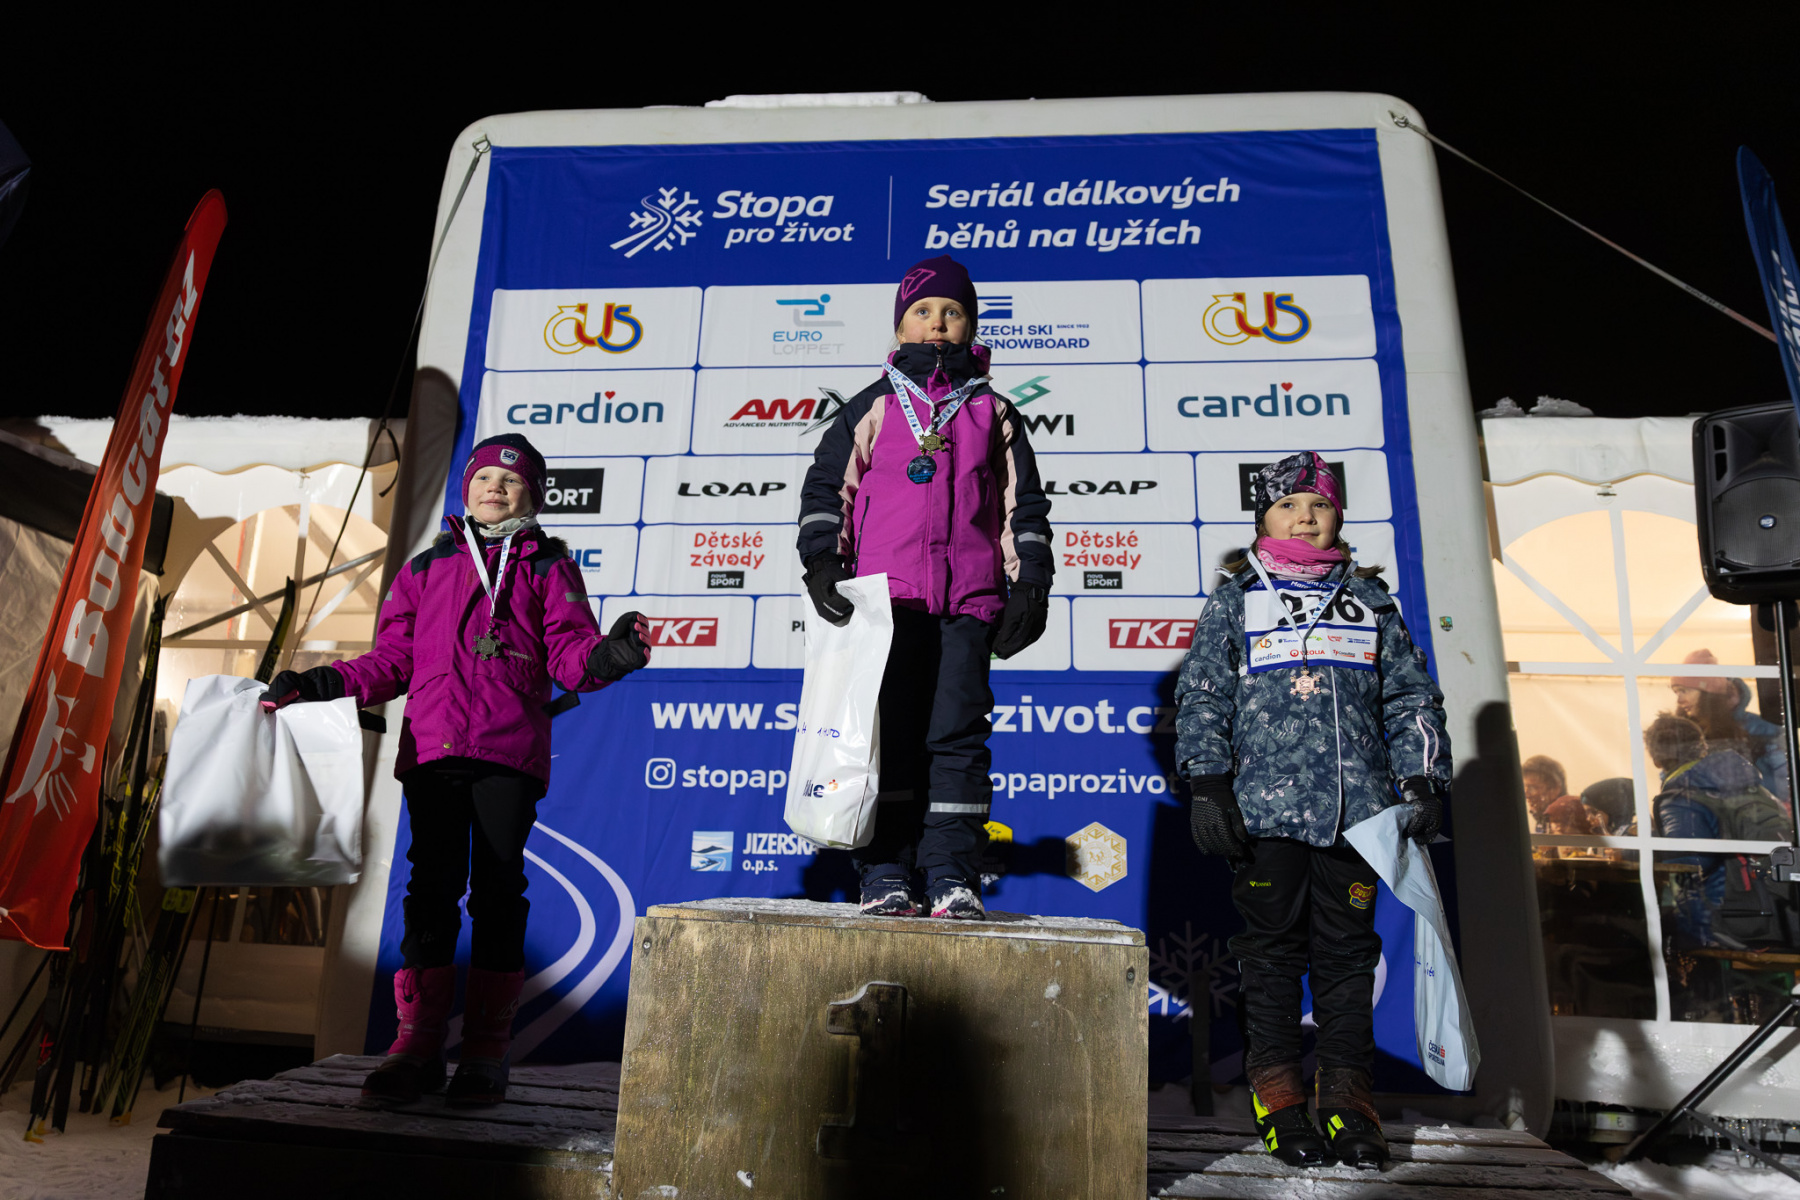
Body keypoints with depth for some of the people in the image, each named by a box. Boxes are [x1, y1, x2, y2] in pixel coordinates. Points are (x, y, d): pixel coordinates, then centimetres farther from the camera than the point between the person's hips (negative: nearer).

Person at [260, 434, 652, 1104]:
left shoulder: (549, 568, 14)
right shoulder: (426, 568, 22)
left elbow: (568, 658, 1)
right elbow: (391, 662, 20)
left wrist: (606, 657, -20)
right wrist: (317, 684, 9)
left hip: (509, 750, -2)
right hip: (432, 746, 2)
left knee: (498, 891, -1)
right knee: (432, 888, 2)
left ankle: (486, 1055, 7)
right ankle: (418, 1047, 9)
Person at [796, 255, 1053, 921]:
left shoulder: (994, 413, 17)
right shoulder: (872, 408, 14)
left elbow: (1025, 504, 17)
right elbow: (825, 485, 10)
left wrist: (1029, 586, 8)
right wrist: (822, 559, -4)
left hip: (969, 600, 1)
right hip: (886, 595, -1)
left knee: (958, 731, -2)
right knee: (889, 732, -2)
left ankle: (951, 873, 5)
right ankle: (884, 871, 5)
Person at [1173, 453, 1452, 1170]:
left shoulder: (1370, 600, 17)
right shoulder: (1235, 601, 9)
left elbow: (1412, 696, 16)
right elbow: (1201, 698, 3)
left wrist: (1424, 783, 6)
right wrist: (1209, 787, -6)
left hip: (1357, 808, 2)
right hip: (1265, 808, -2)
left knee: (1348, 949, 7)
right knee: (1272, 948, 3)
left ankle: (1348, 1099, 18)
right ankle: (1277, 1097, 15)